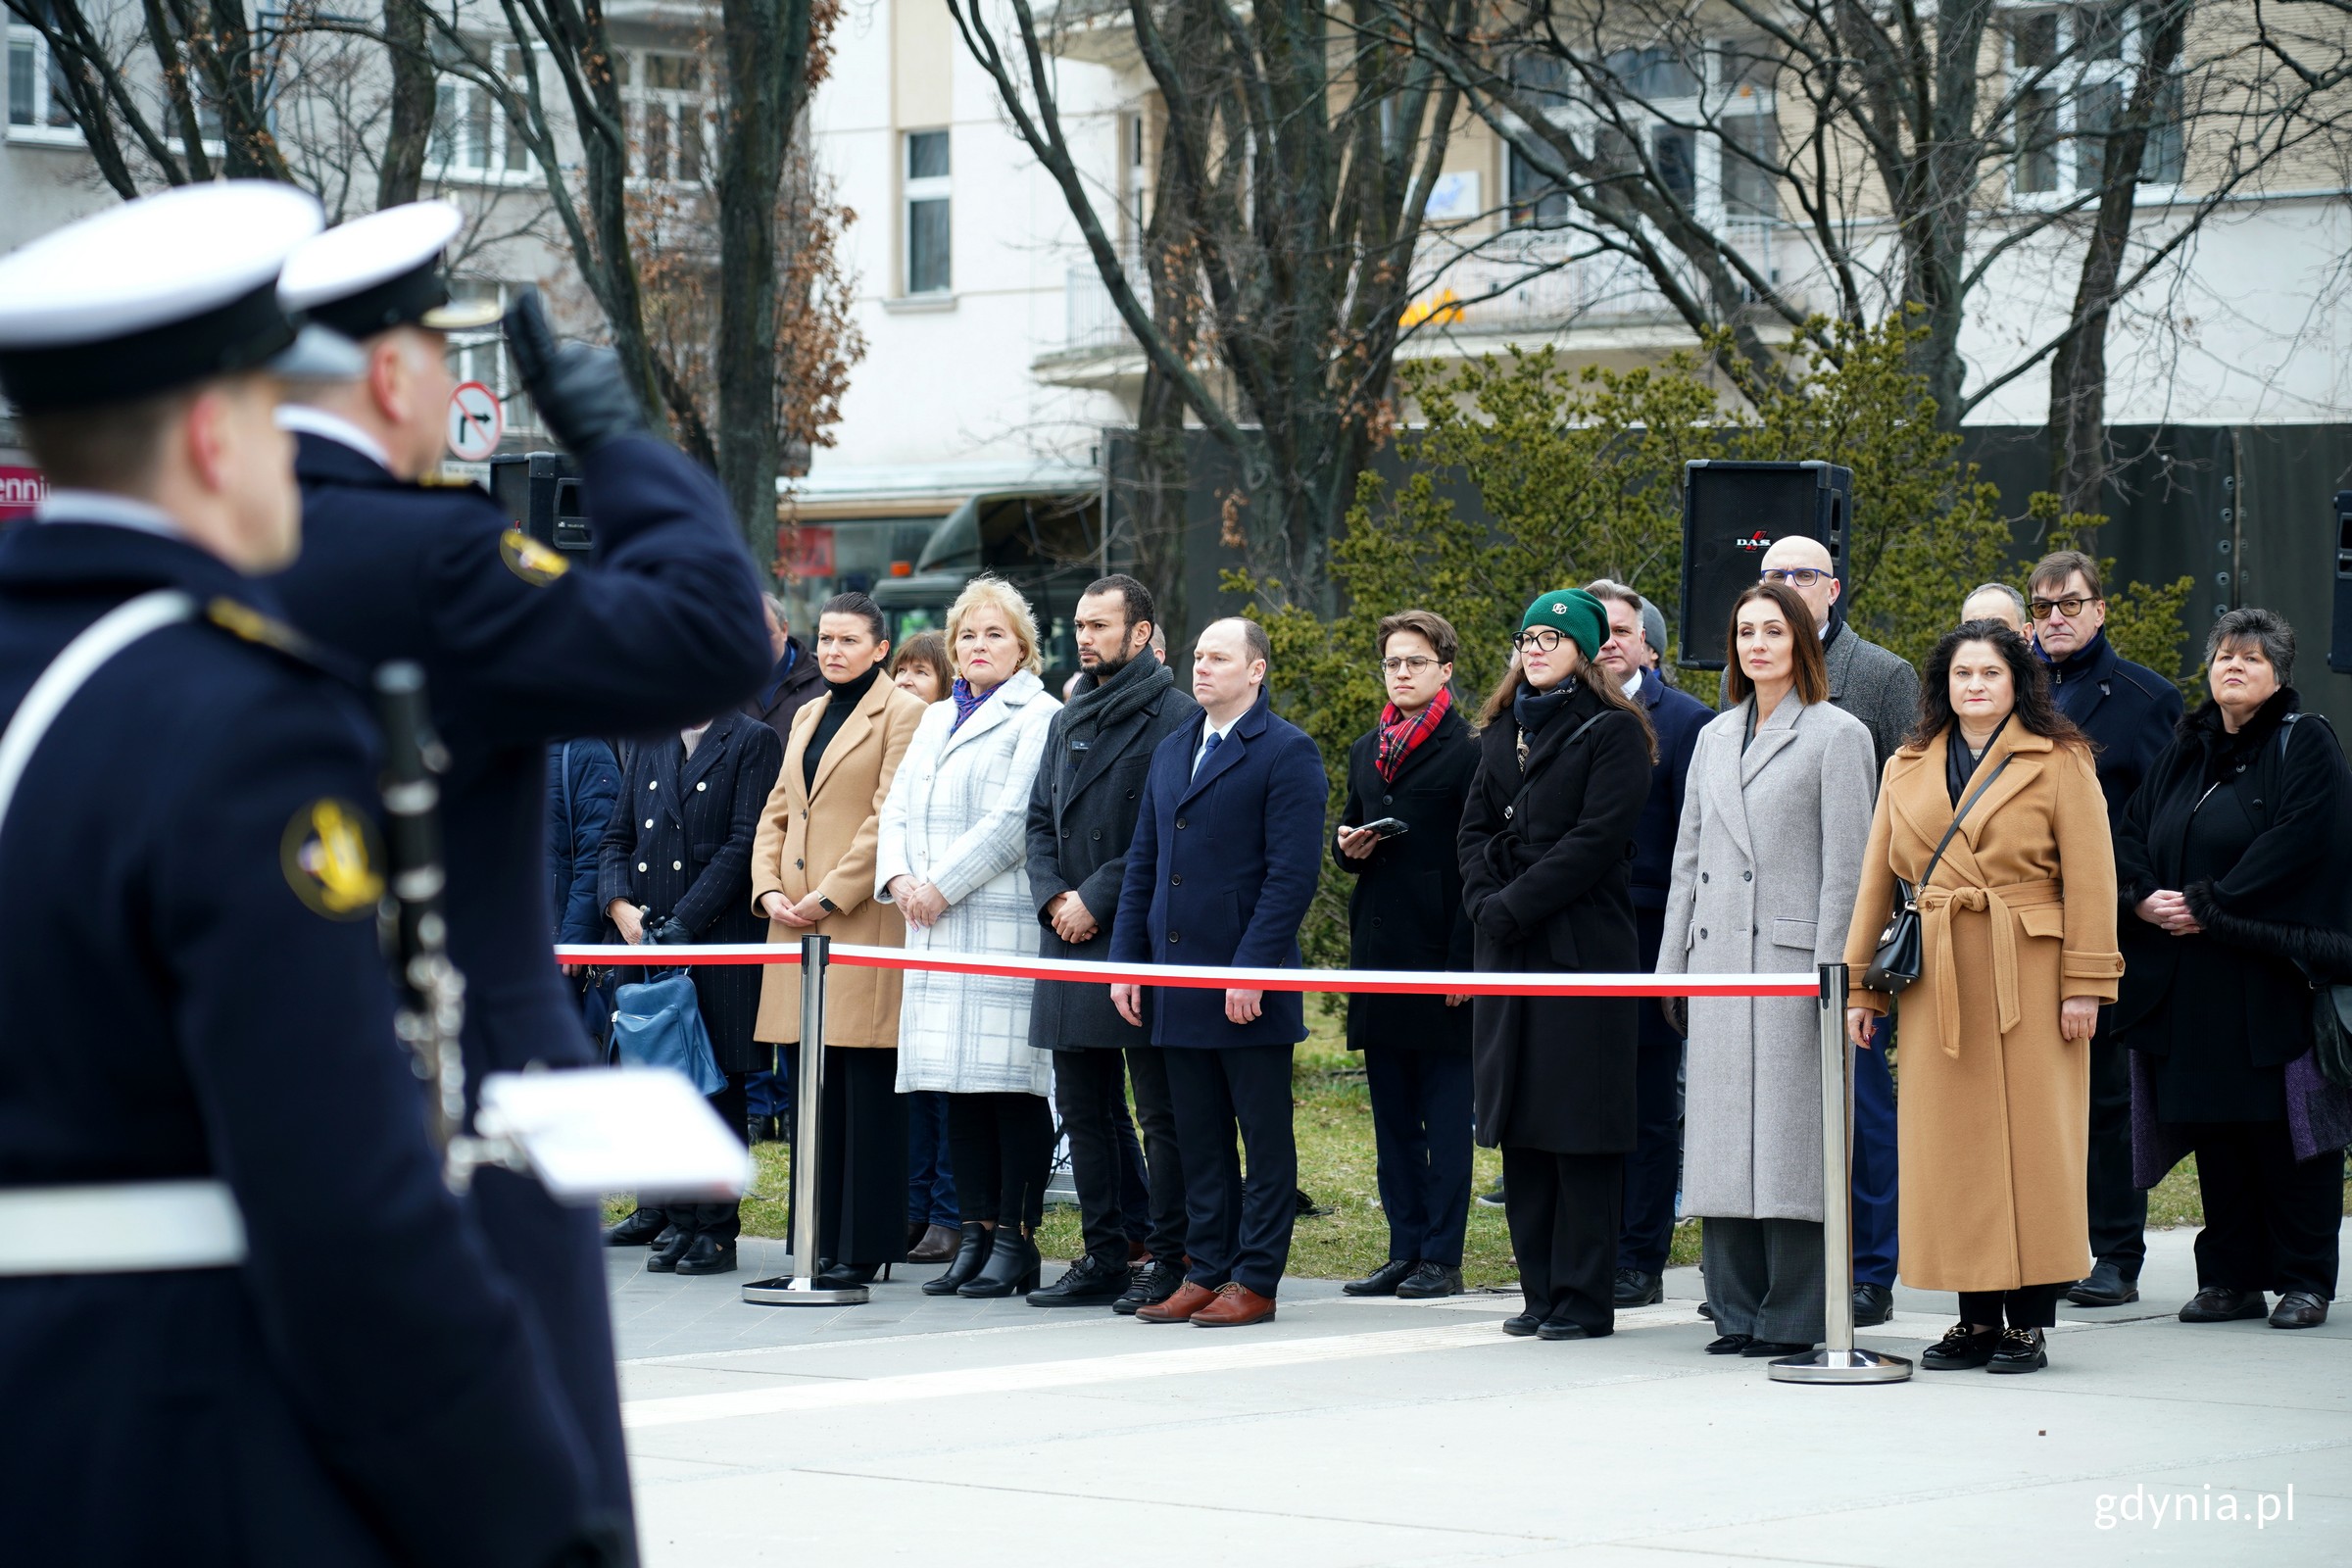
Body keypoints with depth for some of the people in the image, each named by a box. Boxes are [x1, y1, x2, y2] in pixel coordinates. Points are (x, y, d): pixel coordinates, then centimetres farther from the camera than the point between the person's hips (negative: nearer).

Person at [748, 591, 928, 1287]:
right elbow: (777, 813, 20)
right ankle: (820, 1247, 12)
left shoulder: (902, 714, -4)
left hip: (865, 921, -7)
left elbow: (889, 818, -12)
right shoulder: (807, 717, 20)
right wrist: (768, 888, 3)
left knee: (868, 1094, -5)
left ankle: (862, 1249, -2)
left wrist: (829, 895, -15)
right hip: (798, 925, 7)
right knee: (813, 1095, 8)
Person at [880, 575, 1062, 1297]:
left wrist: (943, 885, -12)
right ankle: (974, 1235, 12)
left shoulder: (1038, 717, -3)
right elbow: (899, 808, 18)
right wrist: (899, 877, -1)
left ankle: (1016, 1239, -4)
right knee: (960, 1088, 7)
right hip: (936, 927, 7)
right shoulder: (935, 720, 22)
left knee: (1011, 1084, -7)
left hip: (1006, 922, -7)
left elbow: (1015, 819, -12)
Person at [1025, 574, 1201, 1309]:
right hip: (1070, 941, 8)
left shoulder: (1173, 718, -8)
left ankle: (1169, 1261, -1)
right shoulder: (1069, 721, 17)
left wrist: (1097, 900, -14)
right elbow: (1040, 818, 17)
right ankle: (1103, 1257, 17)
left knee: (1163, 1113, -4)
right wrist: (1053, 896, -1)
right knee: (1084, 1109, 11)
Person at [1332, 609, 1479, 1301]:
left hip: (1439, 951, -7)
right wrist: (1349, 847, 1)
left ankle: (1442, 1257, 0)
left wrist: (1465, 961, -14)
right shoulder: (1366, 751, 17)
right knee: (1392, 1113, 9)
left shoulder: (1467, 751, -4)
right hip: (1378, 951, 7)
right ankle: (1405, 1250, 14)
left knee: (1445, 1113, -2)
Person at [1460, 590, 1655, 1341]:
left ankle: (1584, 1298, -2)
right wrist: (1484, 903, -4)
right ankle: (1541, 1291, 13)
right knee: (1520, 1126, 7)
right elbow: (1475, 829, 14)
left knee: (1580, 1125, -6)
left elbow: (1595, 840, -13)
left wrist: (1514, 906, -14)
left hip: (1582, 948, -7)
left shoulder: (1612, 733, -4)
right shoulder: (1502, 732, 17)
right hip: (1506, 951, 7)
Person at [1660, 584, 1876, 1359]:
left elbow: (1845, 865, -6)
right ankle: (1737, 1309, 12)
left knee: (1789, 1134, -6)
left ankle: (1793, 1317, -2)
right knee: (1723, 1133, 6)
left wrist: (1830, 970, -12)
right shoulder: (1715, 737, 17)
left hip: (1792, 959, -6)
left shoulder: (1837, 736, -1)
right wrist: (1672, 960, 13)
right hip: (1719, 961, 6)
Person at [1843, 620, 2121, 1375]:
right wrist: (1859, 984, 8)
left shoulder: (2059, 763, 2)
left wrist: (2085, 983, -10)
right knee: (1952, 1143, 3)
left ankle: (2029, 1321, 2)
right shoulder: (1907, 770, 14)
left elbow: (2090, 878, -3)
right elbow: (1876, 882, 14)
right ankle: (1977, 1318, 9)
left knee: (2031, 1141, -3)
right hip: (1937, 979, 4)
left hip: (2029, 975, -4)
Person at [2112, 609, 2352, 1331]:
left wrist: (2208, 905, -17)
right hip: (2190, 982, 6)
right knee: (2214, 1126, 6)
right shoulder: (2185, 751, 18)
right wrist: (2146, 898, -6)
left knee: (2284, 1125, -5)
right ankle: (2231, 1277, 12)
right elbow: (2130, 832, 15)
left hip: (2271, 971, -6)